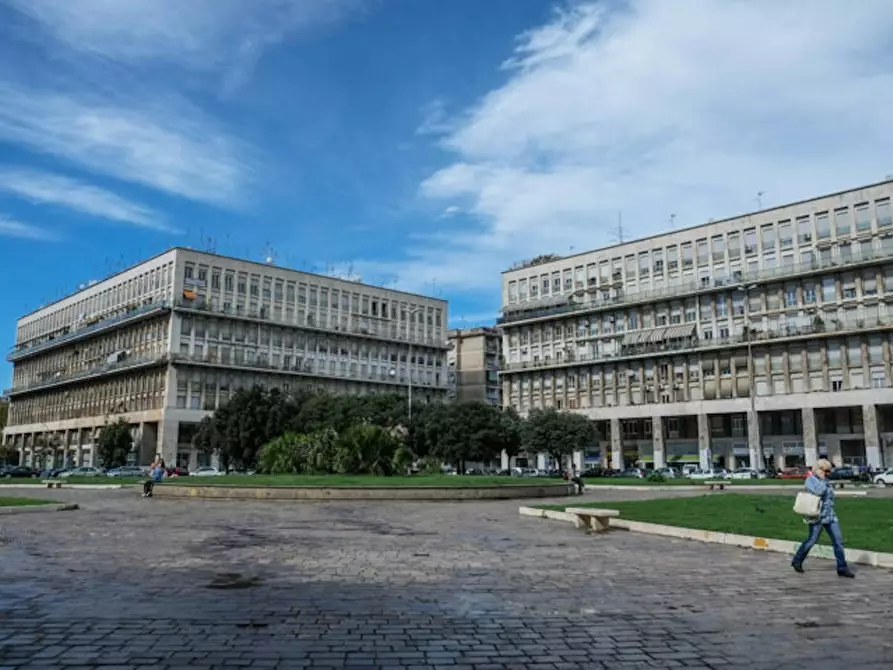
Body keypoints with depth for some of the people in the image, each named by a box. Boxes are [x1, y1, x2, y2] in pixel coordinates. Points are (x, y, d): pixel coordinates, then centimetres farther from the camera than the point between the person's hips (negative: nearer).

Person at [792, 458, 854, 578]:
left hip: (830, 516, 7)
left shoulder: (824, 481, 14)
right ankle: (797, 561, 18)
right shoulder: (810, 479, -9)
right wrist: (822, 479, -13)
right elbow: (819, 491, -27)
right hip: (818, 516, -7)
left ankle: (842, 568, 3)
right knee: (811, 540, 1)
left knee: (838, 540, -1)